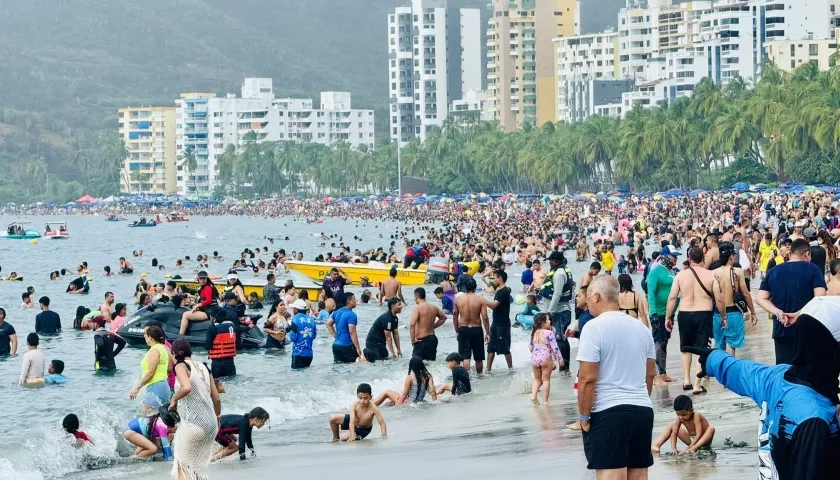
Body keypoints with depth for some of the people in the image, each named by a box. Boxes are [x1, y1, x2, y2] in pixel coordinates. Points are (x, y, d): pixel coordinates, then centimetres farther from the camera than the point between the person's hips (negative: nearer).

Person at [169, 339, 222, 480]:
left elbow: (186, 387, -26)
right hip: (210, 424, 7)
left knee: (184, 466, 5)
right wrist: (217, 418, 29)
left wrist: (173, 400, -9)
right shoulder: (203, 367, 13)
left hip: (193, 424, -7)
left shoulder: (181, 365, -5)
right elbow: (216, 399, 14)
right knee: (199, 466, 19)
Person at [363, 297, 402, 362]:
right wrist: (393, 353, -21)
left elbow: (395, 334, 11)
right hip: (373, 342, -10)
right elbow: (388, 336, -21)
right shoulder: (387, 318, -22)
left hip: (380, 342, 10)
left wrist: (399, 350, 7)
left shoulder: (395, 318, 8)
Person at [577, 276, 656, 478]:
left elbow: (587, 378, -15)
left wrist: (584, 416, -7)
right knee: (639, 475, 11)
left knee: (611, 475, -7)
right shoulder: (641, 328, 12)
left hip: (607, 413, -7)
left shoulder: (594, 327, -11)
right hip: (643, 410, 7)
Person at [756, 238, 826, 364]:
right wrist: (798, 314, -15)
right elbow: (820, 298, -14)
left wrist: (779, 313, -8)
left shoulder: (772, 271, 9)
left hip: (781, 329, 3)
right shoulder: (813, 269, -3)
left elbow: (761, 299, 4)